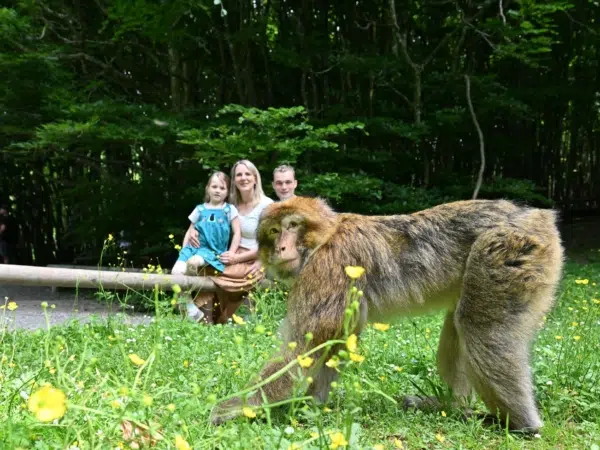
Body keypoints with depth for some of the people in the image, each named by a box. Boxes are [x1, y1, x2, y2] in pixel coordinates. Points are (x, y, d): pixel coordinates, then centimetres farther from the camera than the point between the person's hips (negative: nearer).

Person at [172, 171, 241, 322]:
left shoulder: (229, 210, 7)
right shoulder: (200, 209, 14)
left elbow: (237, 233, 4)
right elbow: (190, 231, 18)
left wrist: (231, 253, -6)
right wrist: (184, 250, 7)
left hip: (213, 251, -3)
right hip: (195, 246, 4)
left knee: (193, 262, -36)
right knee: (176, 272, -21)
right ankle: (192, 309, -12)